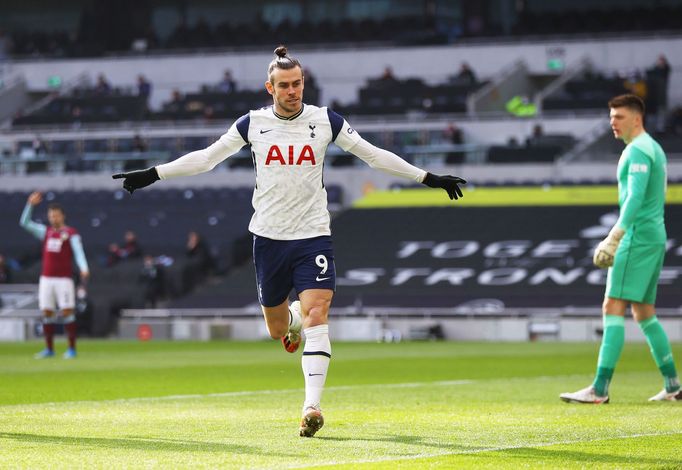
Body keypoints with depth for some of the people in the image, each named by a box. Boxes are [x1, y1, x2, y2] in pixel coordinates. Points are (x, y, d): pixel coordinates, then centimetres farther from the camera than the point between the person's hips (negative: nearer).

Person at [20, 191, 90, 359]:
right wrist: (30, 204, 1)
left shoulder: (71, 233, 0)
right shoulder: (45, 231, 14)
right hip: (46, 278, 5)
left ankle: (72, 349, -3)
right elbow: (25, 223, 12)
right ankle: (49, 349, 10)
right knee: (46, 313, 4)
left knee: (67, 312, -7)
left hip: (64, 279, -5)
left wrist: (84, 268, -27)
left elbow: (78, 252, -10)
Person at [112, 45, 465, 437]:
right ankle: (293, 320, 49)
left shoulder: (326, 121, -1)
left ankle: (312, 407, -21)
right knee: (276, 328, 9)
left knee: (316, 315, -19)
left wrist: (428, 178, 5)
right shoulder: (253, 124, 1)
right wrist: (153, 175, 6)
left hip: (313, 235, -2)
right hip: (269, 236, 2)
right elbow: (206, 158, 9)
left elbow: (374, 155, 6)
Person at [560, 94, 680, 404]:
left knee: (613, 308, -13)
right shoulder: (654, 149, 19)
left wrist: (615, 237, -28)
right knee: (644, 312, 14)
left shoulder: (637, 150, -12)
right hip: (656, 236, 10)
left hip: (638, 237, -10)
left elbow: (635, 198, -23)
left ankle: (599, 389, -18)